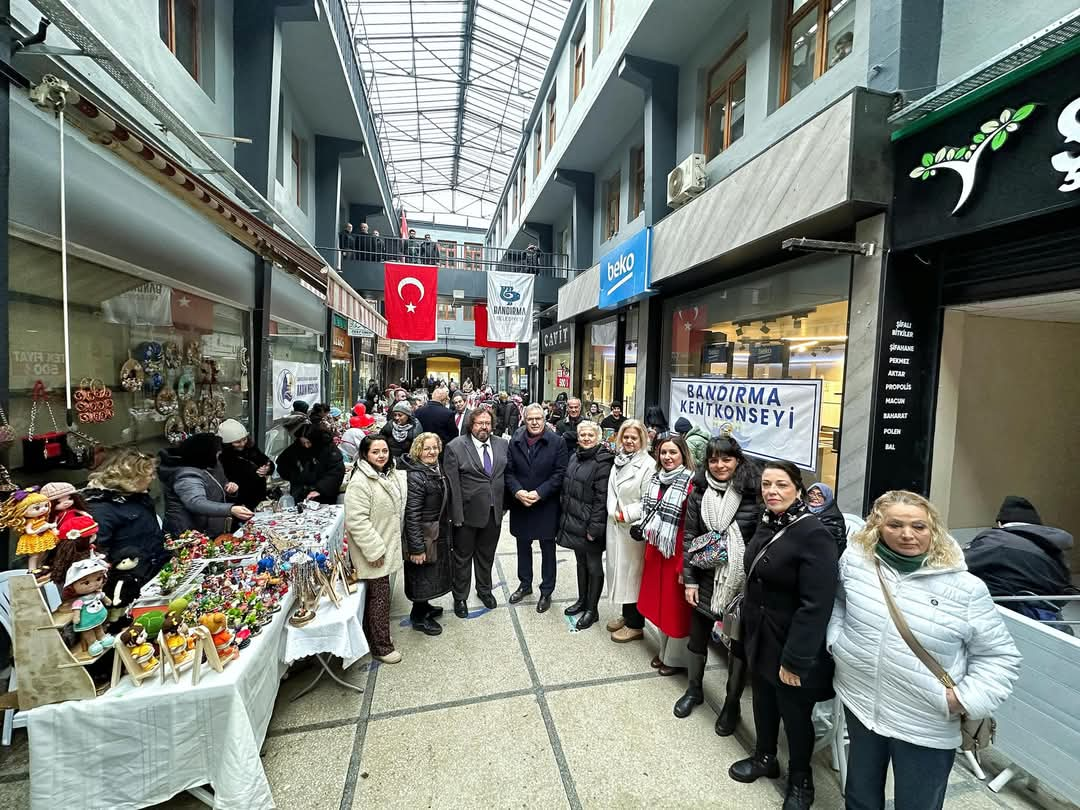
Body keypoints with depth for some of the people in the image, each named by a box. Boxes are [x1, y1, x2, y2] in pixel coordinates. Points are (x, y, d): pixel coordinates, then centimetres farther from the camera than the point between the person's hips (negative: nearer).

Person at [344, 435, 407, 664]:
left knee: (378, 593, 20)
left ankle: (372, 635, 37)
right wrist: (375, 550, -22)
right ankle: (381, 647, 19)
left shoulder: (392, 475, 4)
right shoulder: (360, 482, -22)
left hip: (388, 545, 8)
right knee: (379, 595, 3)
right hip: (373, 551, -8)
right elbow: (357, 521, -24)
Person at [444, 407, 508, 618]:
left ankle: (484, 589, 44)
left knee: (487, 555, 22)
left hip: (494, 512, 4)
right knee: (463, 557, 14)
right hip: (468, 513, -3)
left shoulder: (502, 444, 1)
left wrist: (505, 504, 1)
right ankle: (460, 598, 34)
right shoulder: (455, 447, -12)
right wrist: (457, 515, -16)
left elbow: (507, 474, 6)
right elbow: (452, 485, -14)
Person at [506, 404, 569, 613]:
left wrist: (539, 493, -19)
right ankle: (525, 584, 39)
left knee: (547, 549, 11)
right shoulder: (515, 442, 1)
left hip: (546, 506, -3)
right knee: (523, 546, 19)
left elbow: (559, 474, -12)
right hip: (520, 505, 3)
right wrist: (517, 491, -16)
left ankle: (546, 591, 27)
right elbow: (508, 471, 0)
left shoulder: (557, 443, -9)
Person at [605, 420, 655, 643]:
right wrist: (614, 513, 5)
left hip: (634, 528, -7)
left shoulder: (648, 465, -14)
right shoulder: (619, 460, 8)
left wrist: (625, 515, -15)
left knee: (633, 572, 4)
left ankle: (636, 625, 21)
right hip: (616, 526, 7)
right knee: (620, 569, 17)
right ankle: (626, 615, 36)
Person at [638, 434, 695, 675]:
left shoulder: (690, 483, -18)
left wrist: (685, 565, -18)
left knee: (676, 604, 9)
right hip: (655, 549, 7)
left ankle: (676, 657, 29)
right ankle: (664, 650, 38)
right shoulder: (656, 478, 5)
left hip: (678, 551, -7)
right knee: (659, 600, 19)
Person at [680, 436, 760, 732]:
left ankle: (732, 703, 35)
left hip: (741, 582, -2)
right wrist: (689, 580, -1)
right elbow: (689, 537, 0)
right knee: (697, 637, 17)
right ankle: (694, 689, 42)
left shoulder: (753, 493, -10)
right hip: (705, 579, 3)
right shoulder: (699, 492, -2)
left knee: (738, 643, 13)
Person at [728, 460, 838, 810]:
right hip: (759, 636, 7)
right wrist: (748, 628, 15)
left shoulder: (813, 534, -23)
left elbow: (816, 604, -25)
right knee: (764, 701, 23)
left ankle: (800, 779, 39)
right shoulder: (767, 525, 1)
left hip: (791, 645, -6)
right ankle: (764, 758, 46)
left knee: (794, 713, 14)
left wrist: (795, 658, -22)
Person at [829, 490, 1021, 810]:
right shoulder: (855, 560, -9)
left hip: (927, 727, -1)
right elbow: (836, 600, 10)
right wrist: (836, 639, -1)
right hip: (860, 704, 2)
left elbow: (999, 655, -3)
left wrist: (967, 697, -14)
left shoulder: (966, 588, -14)